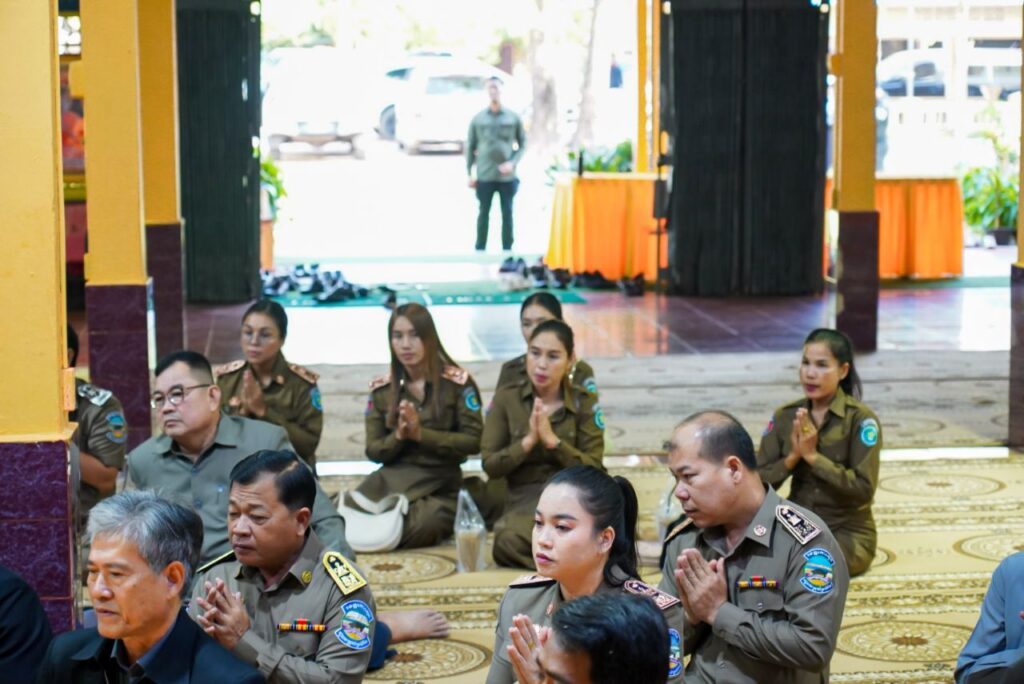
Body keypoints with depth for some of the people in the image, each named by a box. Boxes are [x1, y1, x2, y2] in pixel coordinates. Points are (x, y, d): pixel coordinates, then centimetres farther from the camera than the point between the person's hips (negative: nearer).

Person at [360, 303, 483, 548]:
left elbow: (473, 441, -7)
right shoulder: (381, 389, 8)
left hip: (439, 485, -1)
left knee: (423, 527, -34)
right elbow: (373, 451, 7)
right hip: (390, 480, 1)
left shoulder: (458, 382, -2)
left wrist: (421, 434, -15)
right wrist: (399, 436, -14)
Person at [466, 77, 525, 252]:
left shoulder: (513, 117, 2)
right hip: (484, 176, 0)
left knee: (507, 214, 5)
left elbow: (523, 144, 5)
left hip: (507, 177, 0)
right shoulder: (478, 119, 2)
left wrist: (512, 163, -10)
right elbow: (470, 147, 6)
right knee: (484, 214, 6)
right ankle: (480, 251, 14)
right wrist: (469, 174, 2)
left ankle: (507, 251, 12)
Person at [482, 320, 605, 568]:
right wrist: (528, 441, -13)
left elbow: (592, 469, -3)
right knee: (508, 541, -36)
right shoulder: (506, 399, 6)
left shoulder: (585, 403, 5)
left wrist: (552, 440, -15)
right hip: (525, 499, 2)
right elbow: (489, 465, 1)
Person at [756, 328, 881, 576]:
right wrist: (792, 457, -17)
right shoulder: (785, 416, 1)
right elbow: (758, 480, 0)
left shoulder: (860, 419, -12)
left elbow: (864, 489, -18)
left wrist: (812, 456, -21)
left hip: (848, 530, -5)